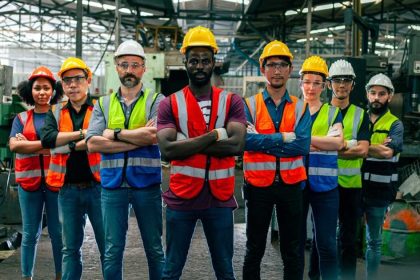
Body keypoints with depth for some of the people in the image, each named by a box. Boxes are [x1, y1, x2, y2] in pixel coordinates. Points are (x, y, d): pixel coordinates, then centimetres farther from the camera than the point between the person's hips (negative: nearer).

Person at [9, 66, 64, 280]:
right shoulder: (21, 118, 11)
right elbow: (14, 145, -5)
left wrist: (29, 145, -10)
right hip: (29, 180, 1)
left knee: (58, 232, 3)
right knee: (30, 233, 5)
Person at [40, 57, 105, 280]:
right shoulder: (56, 112, 9)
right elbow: (46, 138, -10)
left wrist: (70, 146, -13)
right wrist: (81, 133, -16)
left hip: (97, 185, -3)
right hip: (68, 189, 3)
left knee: (107, 246, 5)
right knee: (70, 248, 13)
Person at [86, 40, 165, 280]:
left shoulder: (156, 101, 2)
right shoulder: (103, 104, 9)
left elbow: (154, 136, -16)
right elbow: (93, 143, -6)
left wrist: (115, 134, -8)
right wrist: (138, 138, -13)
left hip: (147, 182, -2)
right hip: (113, 184, 2)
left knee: (154, 248, 9)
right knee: (112, 251, 8)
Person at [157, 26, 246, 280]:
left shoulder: (232, 102, 1)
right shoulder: (170, 104, 0)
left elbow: (237, 145, -14)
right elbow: (167, 150, -15)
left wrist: (187, 142, -17)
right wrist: (214, 135, -17)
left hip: (220, 199, 1)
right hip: (181, 198, 0)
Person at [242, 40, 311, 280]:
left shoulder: (300, 107, 3)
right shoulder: (250, 105, -1)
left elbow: (303, 145, -13)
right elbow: (244, 140, -18)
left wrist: (262, 141, -17)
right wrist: (283, 137, -18)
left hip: (290, 185, 1)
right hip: (258, 185, -1)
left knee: (292, 251, 11)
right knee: (255, 249, 10)